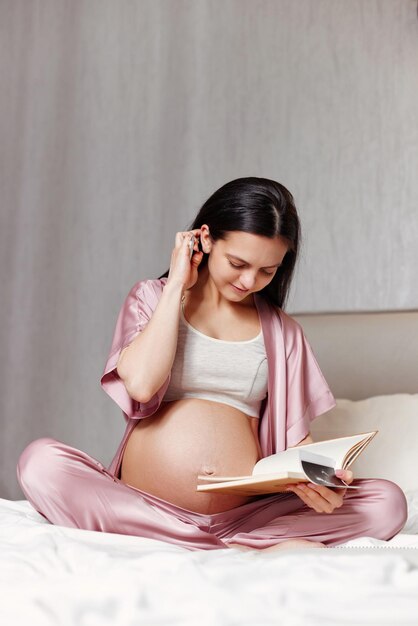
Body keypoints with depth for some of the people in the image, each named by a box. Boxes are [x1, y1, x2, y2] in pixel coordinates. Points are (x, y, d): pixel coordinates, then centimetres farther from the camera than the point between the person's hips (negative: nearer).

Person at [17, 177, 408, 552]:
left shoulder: (281, 331, 14)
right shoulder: (152, 298, 9)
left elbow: (294, 436, 8)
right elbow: (140, 383, -11)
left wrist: (321, 480, -15)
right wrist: (177, 285, -2)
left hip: (245, 513, 1)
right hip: (139, 506, 0)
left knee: (387, 502, -18)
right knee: (40, 460, -30)